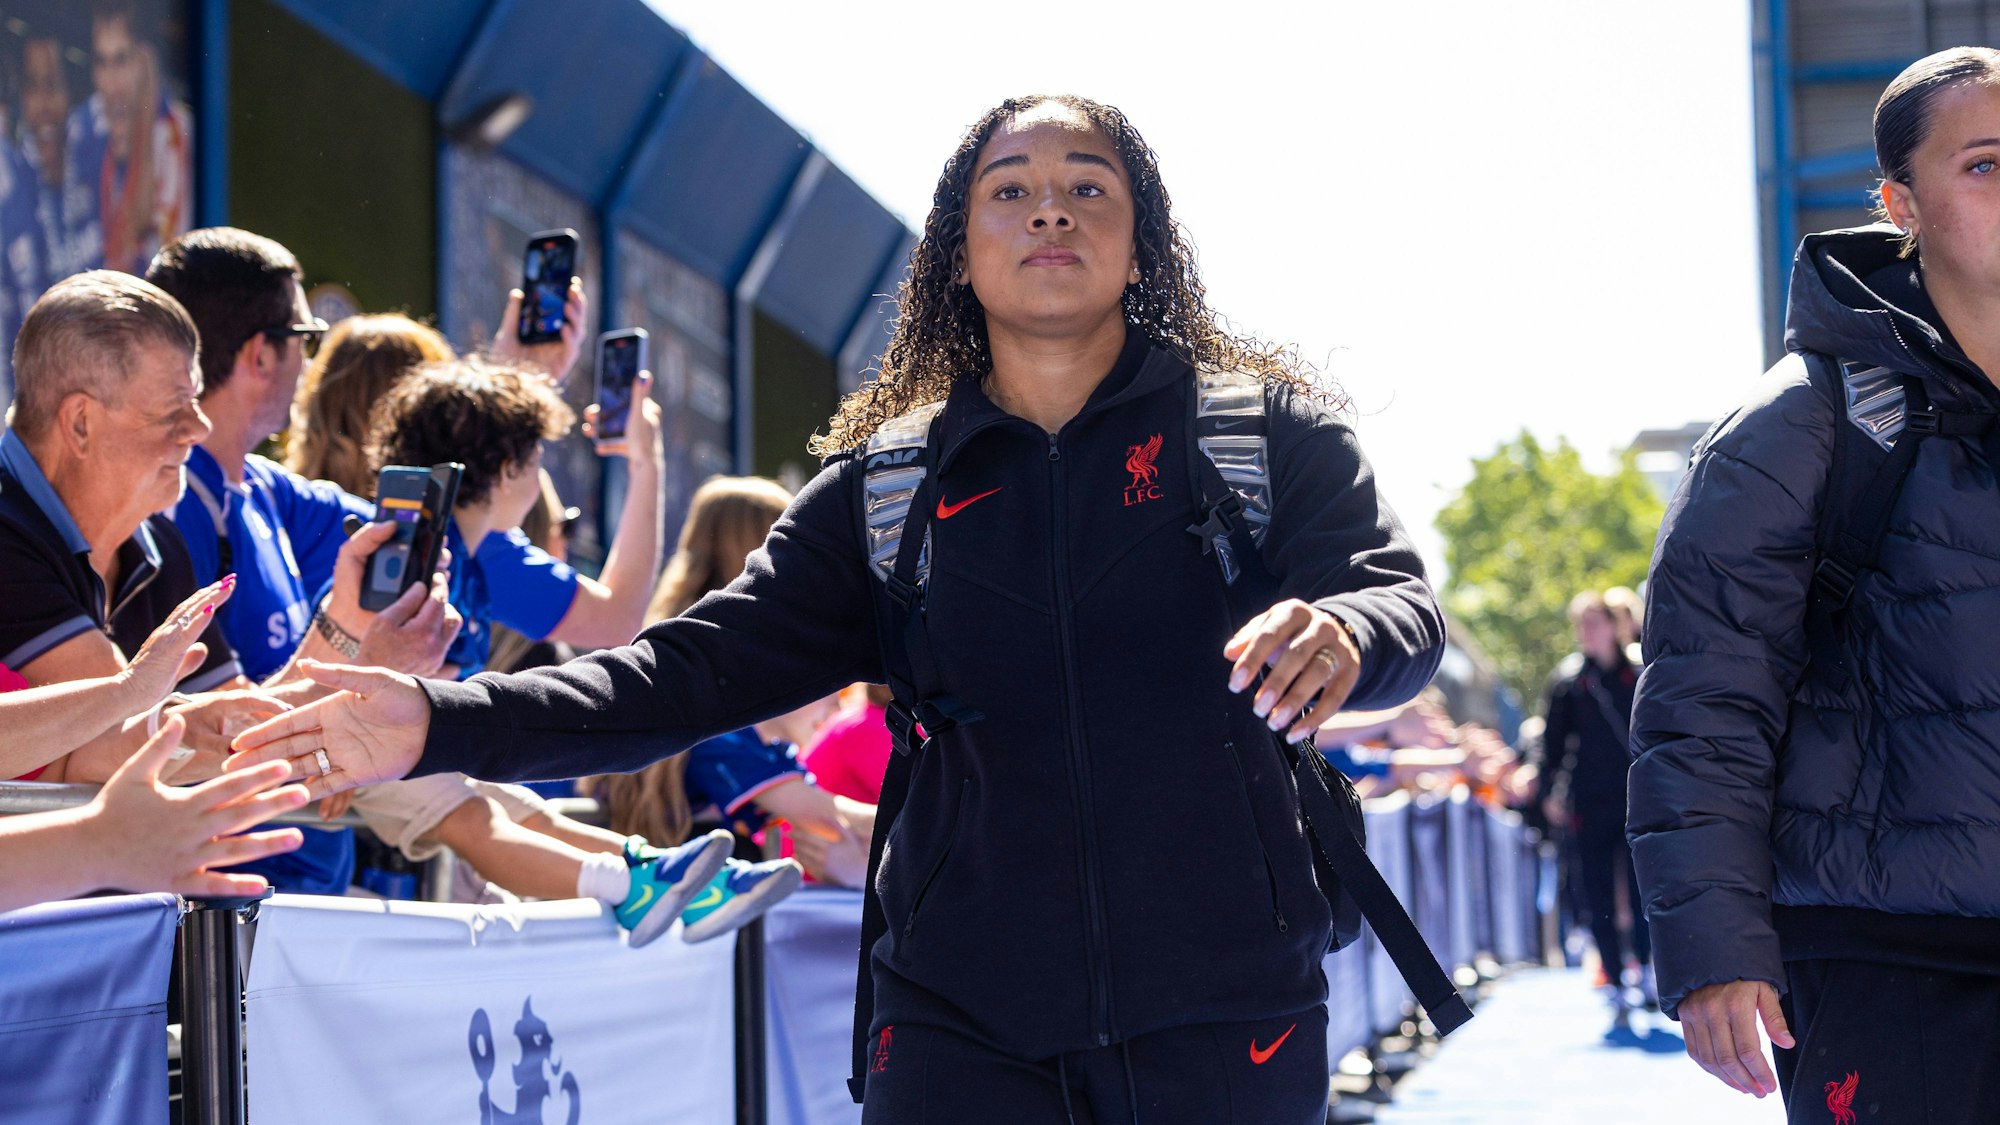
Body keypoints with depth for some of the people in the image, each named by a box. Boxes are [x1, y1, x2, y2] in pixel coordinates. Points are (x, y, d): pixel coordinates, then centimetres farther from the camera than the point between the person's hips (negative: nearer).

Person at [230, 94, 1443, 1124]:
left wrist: (1340, 636, -32)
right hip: (964, 1020, 1)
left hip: (1228, 1016, -1)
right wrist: (443, 725, -7)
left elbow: (1405, 607, -6)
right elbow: (706, 664, 5)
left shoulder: (1266, 431, 4)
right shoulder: (888, 488, 9)